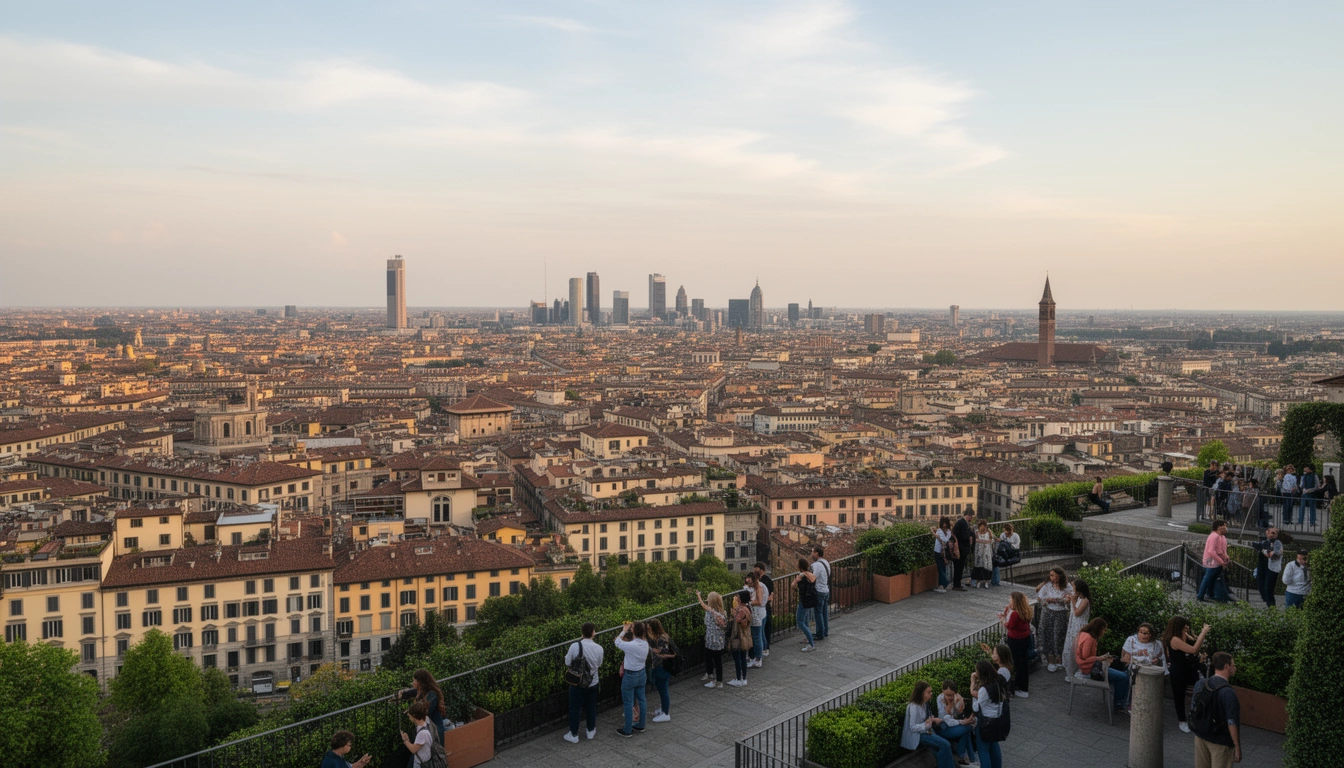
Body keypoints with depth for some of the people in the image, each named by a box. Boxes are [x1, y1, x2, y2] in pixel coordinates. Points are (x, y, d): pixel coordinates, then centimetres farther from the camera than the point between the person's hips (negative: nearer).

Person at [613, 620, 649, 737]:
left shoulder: (630, 645, -29)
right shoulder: (645, 644, -8)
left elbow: (617, 642, -10)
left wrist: (624, 630, 3)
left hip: (630, 676, -7)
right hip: (642, 674, 7)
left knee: (628, 703, 6)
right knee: (641, 699, 19)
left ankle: (627, 731, 16)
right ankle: (641, 726, 32)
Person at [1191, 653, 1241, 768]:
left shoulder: (1199, 684, -4)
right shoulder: (1228, 693, -25)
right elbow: (1232, 723, -22)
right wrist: (1237, 747, -13)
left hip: (1201, 736, 6)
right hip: (1220, 742, -6)